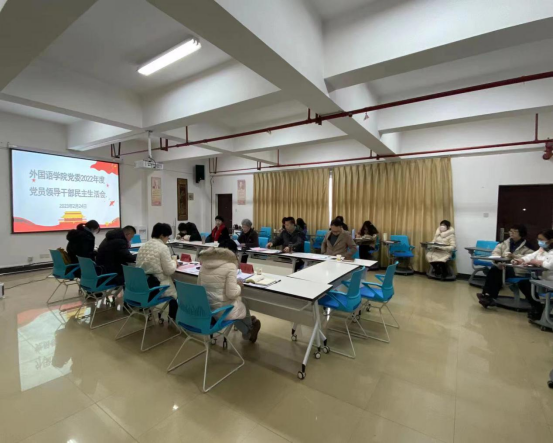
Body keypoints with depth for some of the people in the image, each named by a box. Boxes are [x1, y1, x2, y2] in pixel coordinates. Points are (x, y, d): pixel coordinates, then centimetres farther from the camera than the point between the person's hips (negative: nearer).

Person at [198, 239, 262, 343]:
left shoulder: (205, 263, 3)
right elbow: (231, 294, -19)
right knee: (243, 307, 26)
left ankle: (247, 333, 49)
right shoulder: (230, 265, -18)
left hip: (204, 308, 6)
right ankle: (249, 332, 52)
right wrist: (239, 286, 2)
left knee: (238, 304, 31)